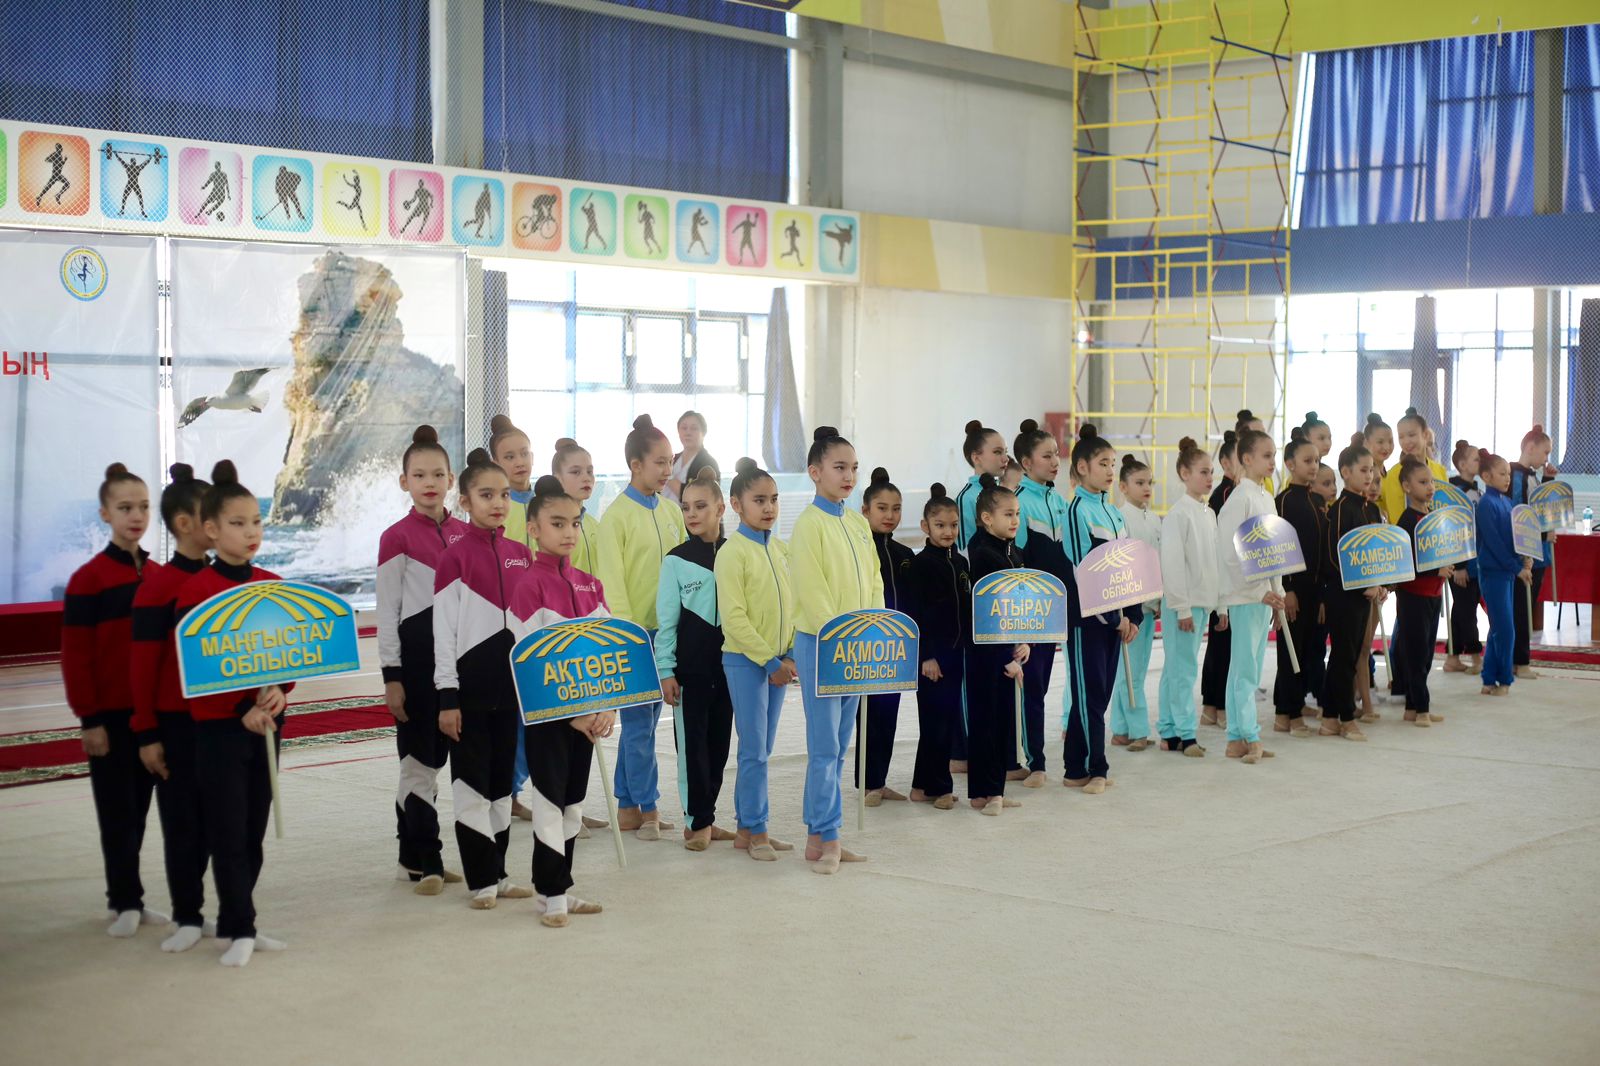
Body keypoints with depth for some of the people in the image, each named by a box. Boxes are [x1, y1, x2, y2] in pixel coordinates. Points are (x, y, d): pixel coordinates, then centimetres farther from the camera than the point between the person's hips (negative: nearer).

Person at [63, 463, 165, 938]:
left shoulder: (160, 576, 6)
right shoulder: (88, 579, -9)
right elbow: (75, 655, -10)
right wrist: (89, 719, -12)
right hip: (111, 715, -5)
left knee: (139, 808, 11)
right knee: (117, 810, 2)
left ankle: (130, 899, 21)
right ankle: (125, 901, 11)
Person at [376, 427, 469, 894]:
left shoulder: (465, 533, 9)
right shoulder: (397, 538, -5)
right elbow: (387, 612, -6)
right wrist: (391, 675, -10)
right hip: (416, 651, -5)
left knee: (434, 755, 11)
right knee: (419, 758, -3)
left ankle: (416, 855, 19)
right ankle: (424, 861, 3)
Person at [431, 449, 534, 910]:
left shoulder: (521, 555, 7)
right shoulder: (454, 558, -8)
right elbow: (443, 631, -9)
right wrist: (447, 696, -11)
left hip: (511, 683, 5)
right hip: (470, 685, -5)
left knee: (502, 781, 12)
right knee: (472, 784, 1)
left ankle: (498, 873, 22)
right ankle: (482, 880, 8)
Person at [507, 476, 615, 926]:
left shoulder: (589, 584, 8)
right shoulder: (530, 585, -11)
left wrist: (607, 707, -5)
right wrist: (571, 711, -15)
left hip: (587, 710, 6)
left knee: (574, 801, 11)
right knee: (551, 801, -1)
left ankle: (560, 887, 20)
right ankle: (549, 895, 9)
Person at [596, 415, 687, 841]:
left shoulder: (671, 513, 10)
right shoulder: (617, 515, -8)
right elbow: (612, 582, -11)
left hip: (666, 630, 6)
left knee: (643, 721, 11)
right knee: (639, 723, -2)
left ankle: (627, 806, 18)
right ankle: (647, 809, 4)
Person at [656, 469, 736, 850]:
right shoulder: (676, 561, -2)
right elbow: (666, 621, -2)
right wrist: (666, 671, -7)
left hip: (729, 662, 3)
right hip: (690, 665, -3)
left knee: (719, 740, 7)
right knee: (692, 741, -1)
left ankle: (706, 816, 18)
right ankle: (697, 821, 5)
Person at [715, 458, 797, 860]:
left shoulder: (779, 548, 10)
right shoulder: (732, 552, -12)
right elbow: (734, 617, -16)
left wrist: (789, 655, 2)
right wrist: (769, 660, -17)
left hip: (779, 661, 7)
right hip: (746, 661, -7)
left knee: (762, 749, 11)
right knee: (755, 750, -4)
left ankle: (746, 828, 18)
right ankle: (756, 831, 5)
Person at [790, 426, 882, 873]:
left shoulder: (858, 523, 12)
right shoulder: (810, 524, -10)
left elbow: (874, 584, 13)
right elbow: (812, 592, -16)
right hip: (820, 645, -7)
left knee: (837, 746, 10)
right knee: (826, 746, -5)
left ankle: (818, 835, 16)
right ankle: (827, 838, 0)